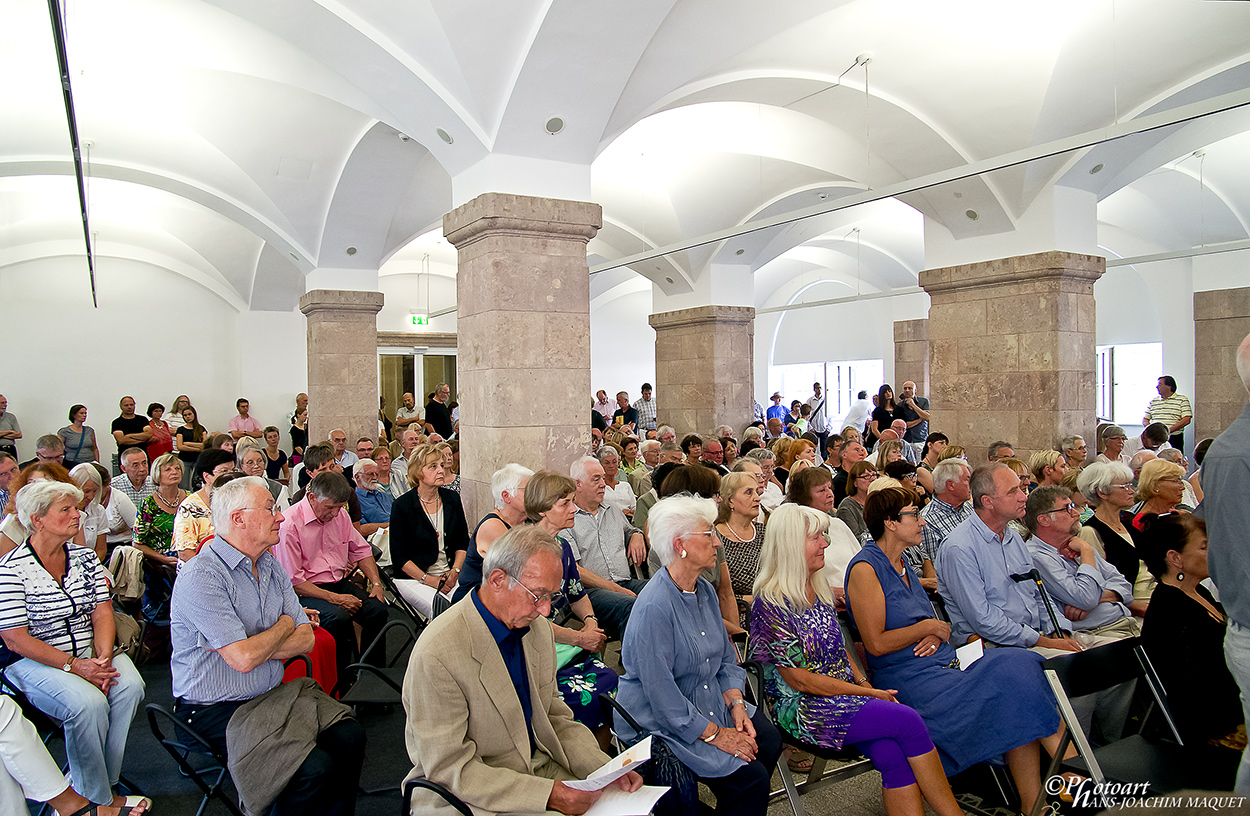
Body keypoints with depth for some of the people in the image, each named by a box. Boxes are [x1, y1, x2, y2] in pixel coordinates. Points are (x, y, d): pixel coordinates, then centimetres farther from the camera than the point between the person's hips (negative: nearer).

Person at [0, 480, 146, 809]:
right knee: (89, 703, -30)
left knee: (130, 685, -24)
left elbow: (102, 614, 3)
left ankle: (82, 784, -7)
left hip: (91, 651, 5)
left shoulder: (86, 558, 7)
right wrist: (74, 665, -21)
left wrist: (103, 658, -16)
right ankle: (97, 798, -9)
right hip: (35, 661, -5)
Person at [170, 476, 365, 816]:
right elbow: (243, 659, -24)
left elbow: (306, 639, 5)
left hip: (272, 695, 7)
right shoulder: (202, 577, -17)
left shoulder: (271, 566, 9)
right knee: (315, 766, -24)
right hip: (218, 711, -7)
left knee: (349, 736, -13)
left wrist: (255, 647, -13)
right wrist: (284, 625, -5)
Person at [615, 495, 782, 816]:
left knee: (769, 740, -7)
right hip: (662, 723, -8)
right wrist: (715, 734, -19)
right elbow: (661, 694, -24)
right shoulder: (654, 606, -25)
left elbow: (726, 660, 13)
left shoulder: (705, 592, 3)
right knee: (751, 777, -16)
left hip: (711, 704, 8)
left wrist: (736, 705, -3)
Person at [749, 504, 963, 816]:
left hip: (844, 694, 7)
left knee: (892, 754, -21)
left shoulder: (819, 588, 10)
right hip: (802, 709, -7)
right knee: (908, 720, -20)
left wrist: (863, 681, 2)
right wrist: (867, 693, -12)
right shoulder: (770, 604, -16)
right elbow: (801, 680, -15)